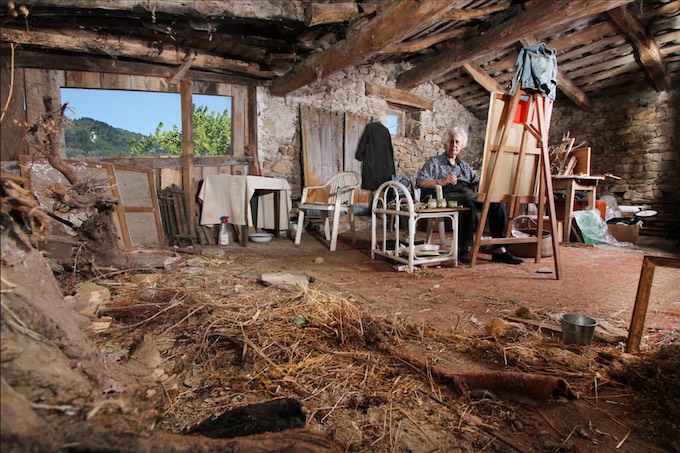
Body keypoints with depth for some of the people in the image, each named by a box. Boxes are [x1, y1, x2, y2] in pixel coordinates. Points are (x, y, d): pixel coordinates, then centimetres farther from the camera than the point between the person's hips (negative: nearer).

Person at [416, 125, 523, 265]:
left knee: (498, 203, -21)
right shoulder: (434, 162, 19)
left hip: (469, 194, 5)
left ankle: (499, 250, -24)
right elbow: (420, 181, 1)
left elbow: (478, 181, 20)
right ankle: (463, 248, -34)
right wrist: (441, 182, -16)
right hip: (448, 194, -5)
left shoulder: (464, 166, 34)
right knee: (467, 203, -38)